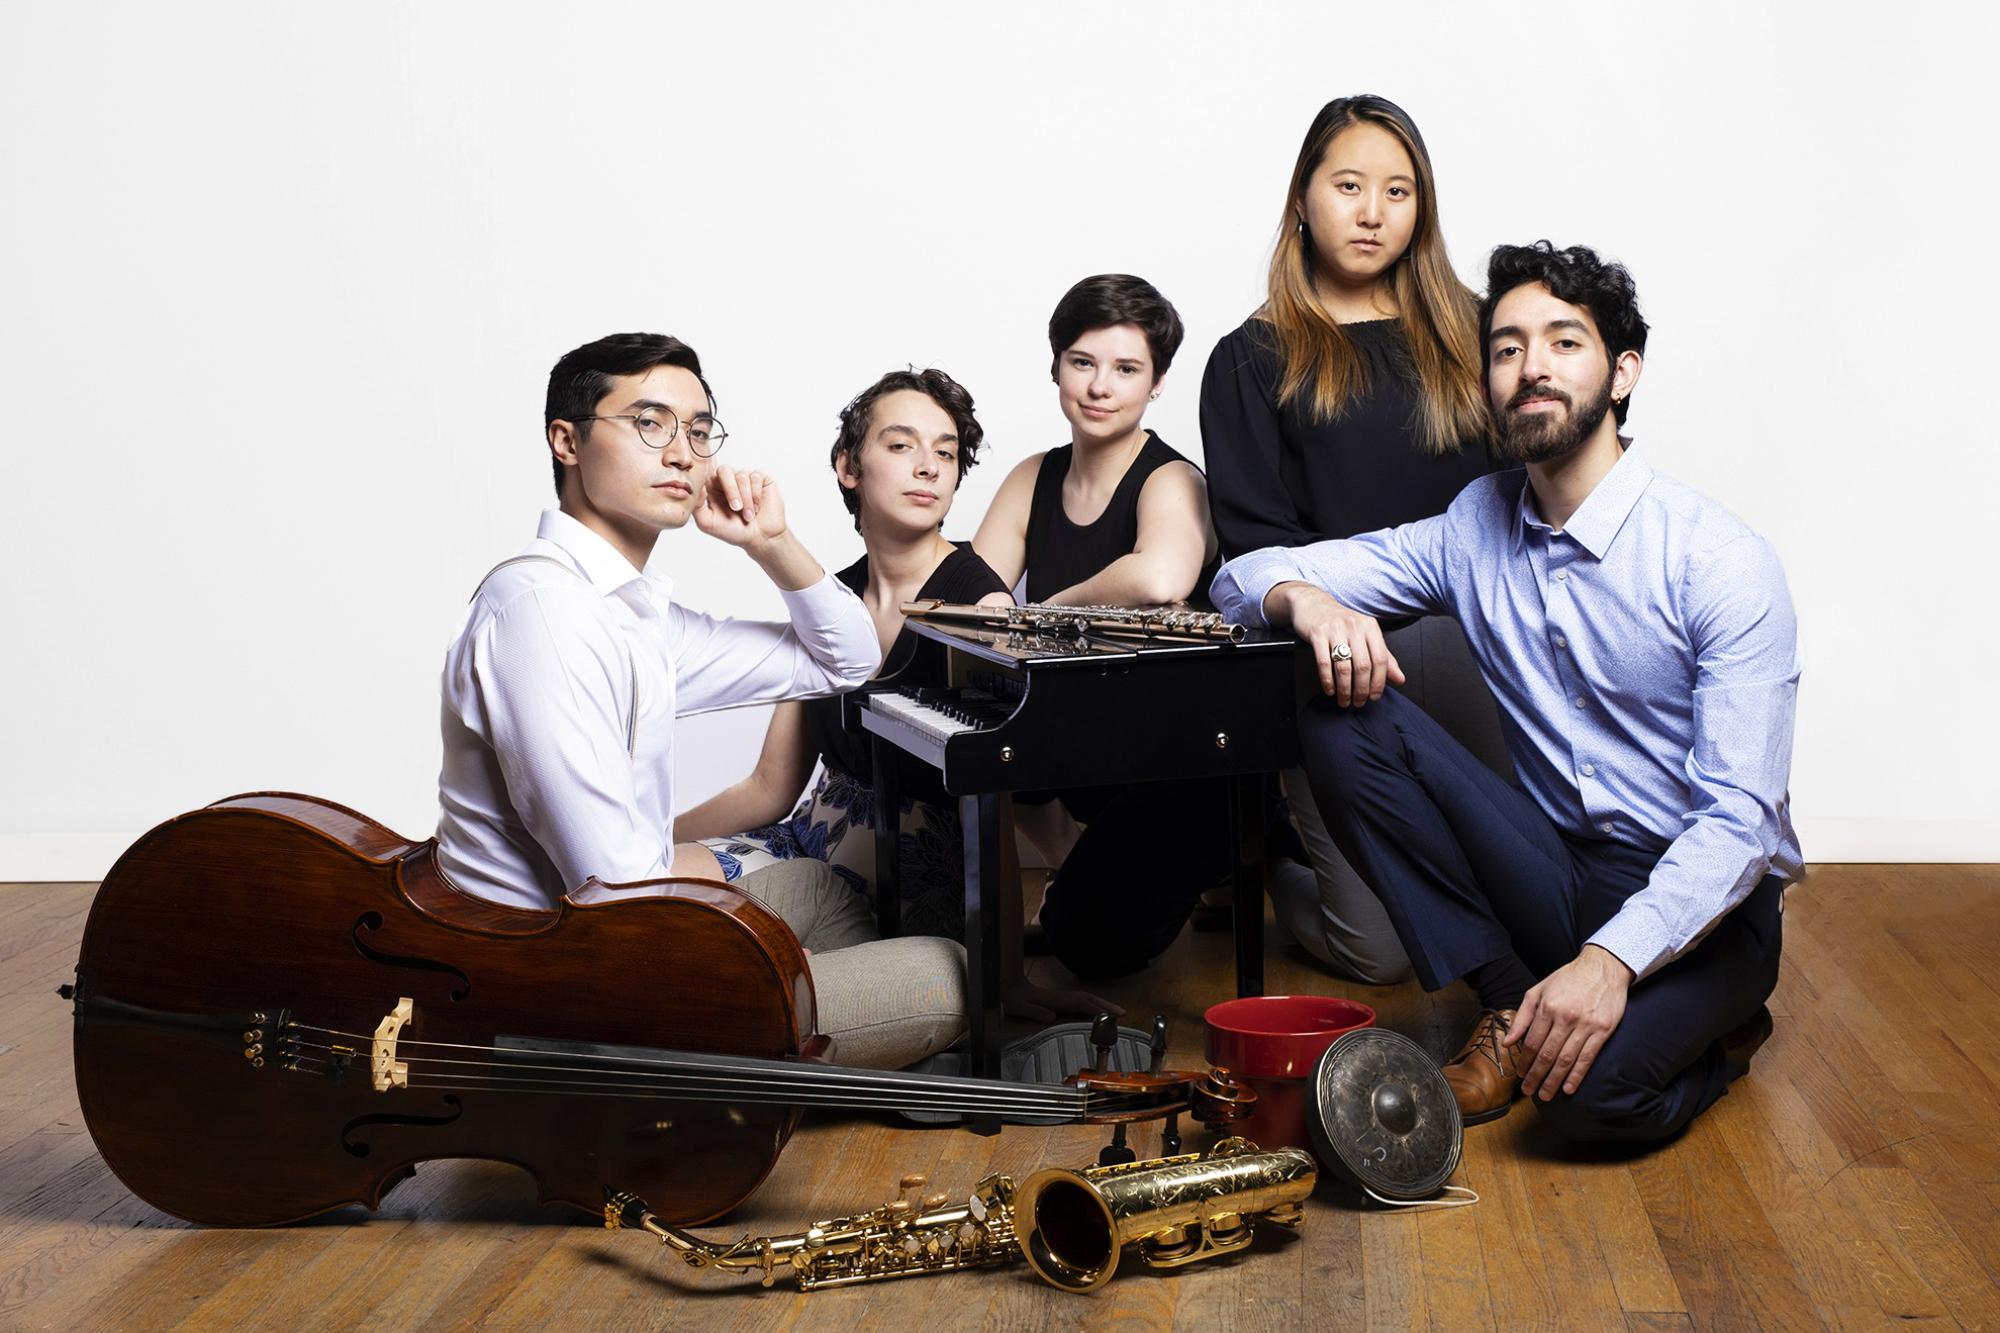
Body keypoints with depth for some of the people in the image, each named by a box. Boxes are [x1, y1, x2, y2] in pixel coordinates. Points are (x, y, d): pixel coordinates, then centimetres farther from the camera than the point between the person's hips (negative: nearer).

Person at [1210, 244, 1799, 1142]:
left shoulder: (1721, 561, -13)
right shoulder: (1473, 531, 3)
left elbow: (1740, 818, -19)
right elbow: (1249, 574, 5)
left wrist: (1612, 960, -34)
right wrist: (1307, 599, -21)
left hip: (1701, 900, -4)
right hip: (1557, 881, 5)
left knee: (1594, 1087, -35)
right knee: (1342, 721, -16)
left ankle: (1707, 1028, 2)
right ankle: (1511, 1006, -8)